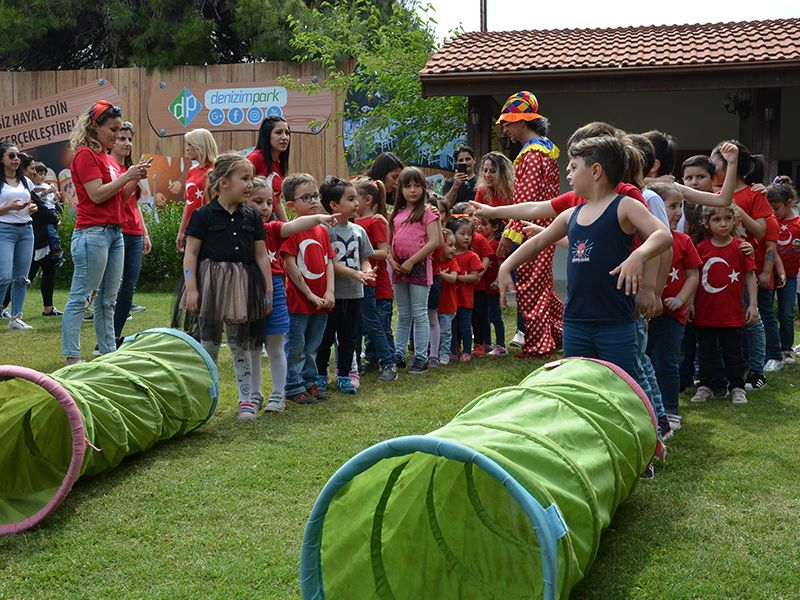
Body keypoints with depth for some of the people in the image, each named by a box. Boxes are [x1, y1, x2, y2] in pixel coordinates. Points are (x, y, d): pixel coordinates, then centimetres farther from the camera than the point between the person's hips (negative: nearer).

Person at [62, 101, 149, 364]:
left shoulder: (109, 157, 19)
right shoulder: (85, 154, -7)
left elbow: (120, 197, 19)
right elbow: (97, 194, -16)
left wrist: (135, 179, 4)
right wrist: (127, 176, -12)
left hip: (115, 232, 9)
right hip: (92, 232, -9)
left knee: (107, 299, 12)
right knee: (80, 297, -7)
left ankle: (108, 351, 18)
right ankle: (72, 358, -6)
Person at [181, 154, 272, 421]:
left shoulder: (251, 218, 6)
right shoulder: (204, 215, -4)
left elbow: (261, 256, 9)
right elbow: (191, 253, -4)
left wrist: (268, 290, 7)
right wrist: (191, 288, -10)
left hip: (243, 287, 3)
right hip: (211, 287, -2)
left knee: (241, 344, 6)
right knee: (209, 342, 6)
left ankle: (248, 397, 12)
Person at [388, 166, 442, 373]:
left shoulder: (427, 212, -4)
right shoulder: (396, 214, 13)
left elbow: (434, 242, -13)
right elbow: (389, 241, 15)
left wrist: (411, 261, -16)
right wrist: (391, 259, -4)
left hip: (419, 266, -6)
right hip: (399, 268, 6)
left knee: (419, 314, -2)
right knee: (403, 315, 14)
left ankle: (421, 357, 4)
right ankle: (398, 355, 20)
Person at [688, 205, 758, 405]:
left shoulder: (740, 247, -5)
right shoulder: (701, 248, -2)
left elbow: (750, 276, -1)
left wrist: (753, 304, -4)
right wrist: (689, 303, 4)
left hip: (732, 313, -2)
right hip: (705, 312, 2)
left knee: (733, 352, 8)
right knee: (706, 352, 12)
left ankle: (737, 387, 19)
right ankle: (705, 386, 24)